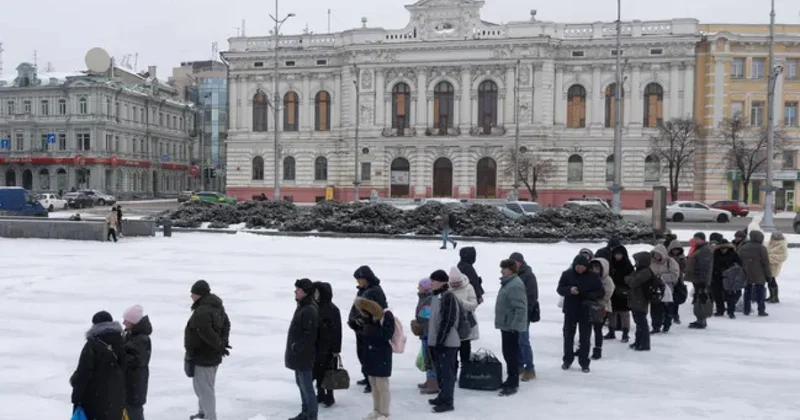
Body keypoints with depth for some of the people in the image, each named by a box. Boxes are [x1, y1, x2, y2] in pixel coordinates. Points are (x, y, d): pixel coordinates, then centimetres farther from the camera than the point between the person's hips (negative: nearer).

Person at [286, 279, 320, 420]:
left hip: (304, 355, -10)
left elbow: (310, 335, -25)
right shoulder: (301, 307, 11)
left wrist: (297, 347, -19)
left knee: (307, 386, -3)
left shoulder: (310, 310, -21)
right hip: (298, 355, 10)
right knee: (301, 384, 18)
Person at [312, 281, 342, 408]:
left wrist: (336, 349, -14)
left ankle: (329, 396, 14)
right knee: (318, 370, 13)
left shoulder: (332, 309, -15)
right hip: (316, 345, 6)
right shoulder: (315, 307, 4)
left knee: (328, 371, 2)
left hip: (328, 346, -6)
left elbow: (337, 331, -14)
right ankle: (320, 394, 26)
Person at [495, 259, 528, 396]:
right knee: (507, 353, 17)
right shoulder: (507, 283, 13)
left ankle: (512, 385, 0)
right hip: (506, 325, 11)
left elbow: (520, 308, -24)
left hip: (511, 326, -11)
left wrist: (515, 325, -24)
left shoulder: (515, 285, -20)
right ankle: (511, 380, 28)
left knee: (511, 354, -5)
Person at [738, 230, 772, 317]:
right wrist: (769, 274, -2)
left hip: (746, 275, 5)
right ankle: (761, 310, 3)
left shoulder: (743, 248, 6)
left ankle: (746, 310, 14)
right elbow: (766, 263, -10)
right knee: (760, 292, 3)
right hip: (759, 275, -4)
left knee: (747, 291, 13)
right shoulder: (761, 248, -11)